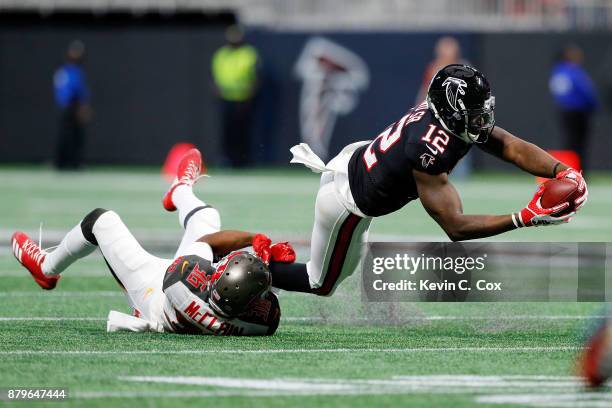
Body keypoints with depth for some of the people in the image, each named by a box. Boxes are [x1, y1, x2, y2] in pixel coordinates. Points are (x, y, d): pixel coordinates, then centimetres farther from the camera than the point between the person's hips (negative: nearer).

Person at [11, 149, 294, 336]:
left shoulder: (186, 284, -49)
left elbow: (205, 242, -27)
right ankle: (180, 192, 64)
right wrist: (273, 258, -27)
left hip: (152, 293, -3)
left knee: (101, 221, 13)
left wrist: (252, 238, -26)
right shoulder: (263, 317, -43)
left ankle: (47, 268, 45)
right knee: (207, 218, 23)